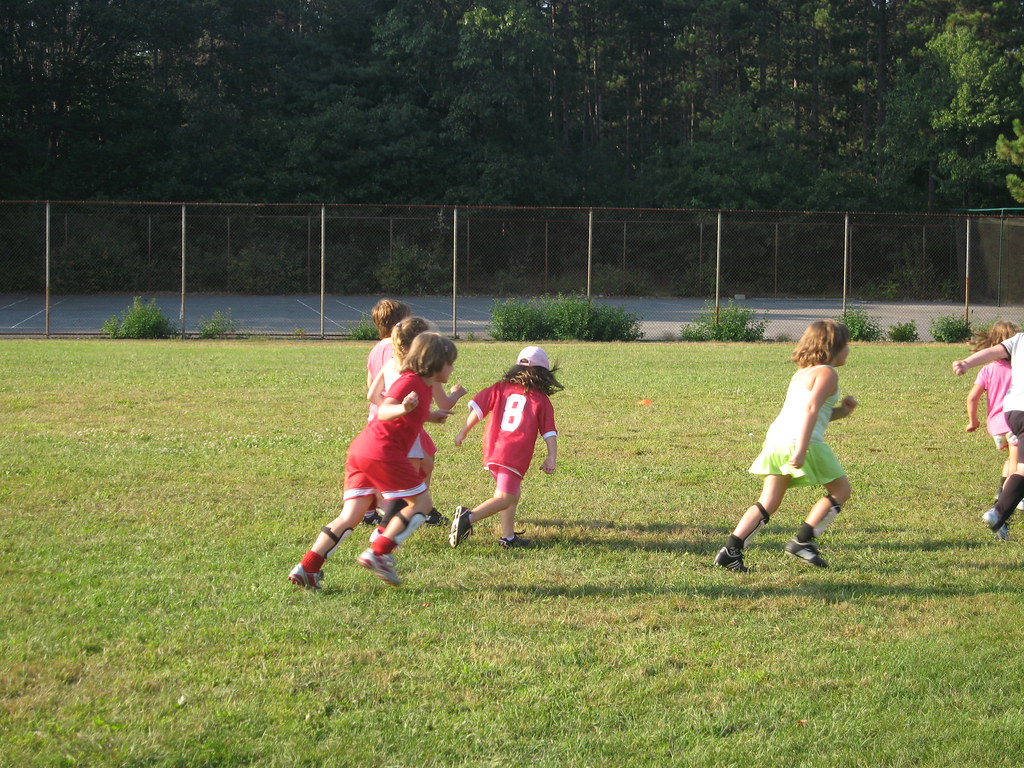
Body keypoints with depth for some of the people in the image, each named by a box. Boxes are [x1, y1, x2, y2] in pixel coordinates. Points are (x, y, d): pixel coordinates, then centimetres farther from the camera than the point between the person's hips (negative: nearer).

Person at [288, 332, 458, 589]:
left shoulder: (422, 385, 21)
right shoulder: (410, 381, -7)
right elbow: (384, 411, -23)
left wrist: (430, 416, 45)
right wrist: (403, 408, -43)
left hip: (360, 450, 10)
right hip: (382, 450, -10)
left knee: (350, 517, 6)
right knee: (422, 502, 0)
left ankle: (306, 568, -1)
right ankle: (378, 553, -6)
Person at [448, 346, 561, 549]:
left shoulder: (501, 388, 15)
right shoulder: (542, 400, 8)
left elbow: (477, 408, 9)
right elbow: (549, 432, 1)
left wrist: (463, 432, 16)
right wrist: (552, 457, -2)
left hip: (492, 451, 6)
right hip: (515, 455, -6)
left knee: (513, 494, 21)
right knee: (504, 498, -11)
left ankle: (508, 537, 21)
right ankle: (468, 518, -30)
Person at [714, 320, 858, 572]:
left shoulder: (801, 374, 27)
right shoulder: (827, 374, -1)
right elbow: (811, 409, -15)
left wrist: (841, 411, 20)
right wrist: (801, 450, -23)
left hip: (776, 437, 8)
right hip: (800, 441, -8)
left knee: (768, 503, 8)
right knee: (840, 490, 9)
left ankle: (731, 549, -3)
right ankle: (803, 540, 2)